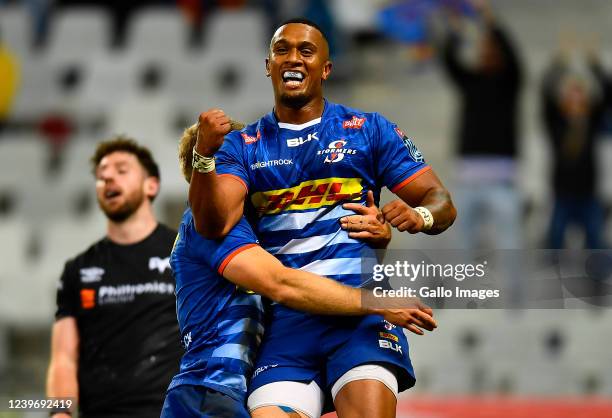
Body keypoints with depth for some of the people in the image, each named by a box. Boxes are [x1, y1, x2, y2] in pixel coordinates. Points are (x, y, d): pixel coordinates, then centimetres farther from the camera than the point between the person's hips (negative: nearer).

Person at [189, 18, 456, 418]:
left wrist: (419, 216, -15)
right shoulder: (243, 146, 14)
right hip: (284, 316, 1)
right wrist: (204, 156, -20)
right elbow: (213, 224, -2)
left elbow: (442, 202, 9)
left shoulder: (369, 130, 13)